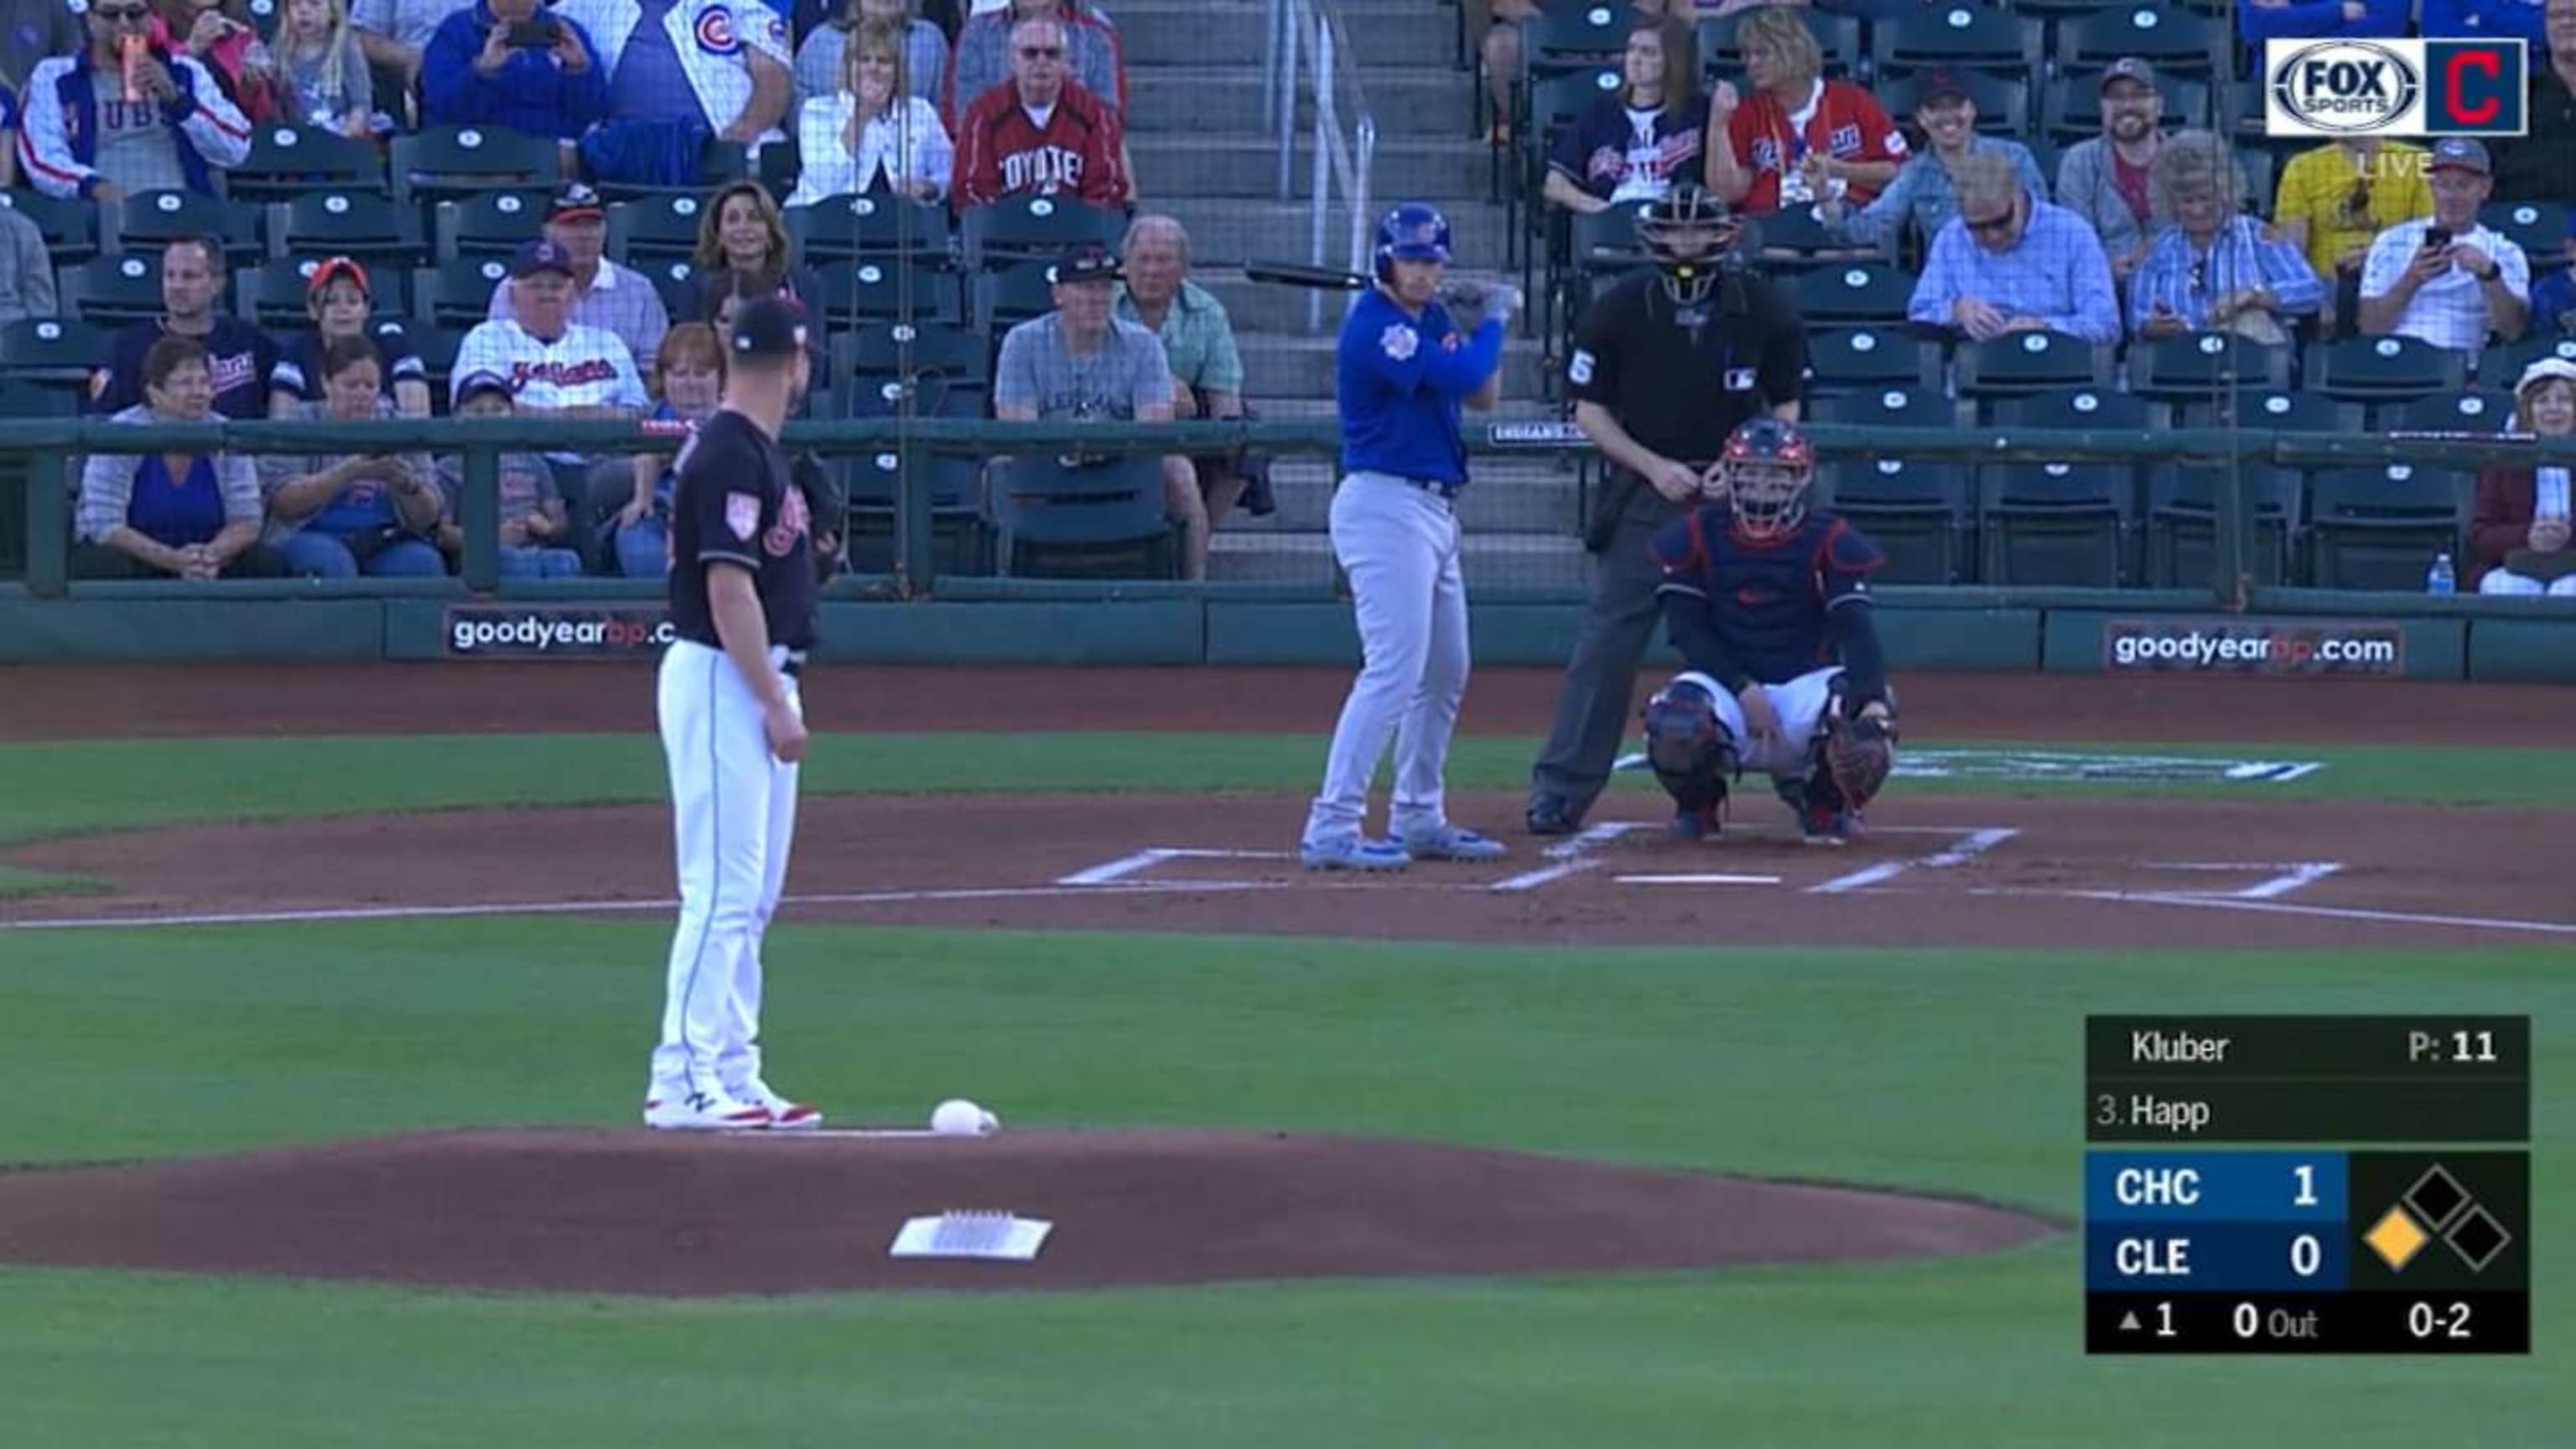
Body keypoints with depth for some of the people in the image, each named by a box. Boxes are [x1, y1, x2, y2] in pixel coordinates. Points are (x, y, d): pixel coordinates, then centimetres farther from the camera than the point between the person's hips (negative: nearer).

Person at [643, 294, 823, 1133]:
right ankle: (682, 1079, -12)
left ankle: (733, 1074, 15)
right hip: (722, 683, -10)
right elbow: (728, 588, -21)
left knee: (752, 896, 12)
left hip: (755, 682, 10)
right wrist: (776, 705, -21)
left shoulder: (754, 450, 15)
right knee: (723, 890, -11)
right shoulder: (732, 456, -16)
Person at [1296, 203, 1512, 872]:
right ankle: (1332, 829, -20)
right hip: (1384, 507, -10)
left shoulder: (1431, 319, 13)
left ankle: (1419, 820, 25)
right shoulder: (1375, 326, -16)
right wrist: (1495, 320, -6)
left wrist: (1479, 323, 3)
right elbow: (1465, 378, -23)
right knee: (1394, 669, -17)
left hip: (1432, 509, 10)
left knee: (1445, 673, 16)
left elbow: (1484, 395, 16)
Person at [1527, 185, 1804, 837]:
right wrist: (1654, 466, -11)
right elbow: (1589, 411, 2)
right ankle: (1561, 789, -1)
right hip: (1645, 492, -1)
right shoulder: (1619, 310, -3)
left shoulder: (1763, 308, -1)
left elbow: (1785, 411, 7)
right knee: (1608, 641, -5)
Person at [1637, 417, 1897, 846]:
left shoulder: (1829, 542, -4)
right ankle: (1698, 805, 5)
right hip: (1726, 682, 0)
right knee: (1675, 724, -35)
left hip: (1804, 683, 0)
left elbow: (1855, 629, -17)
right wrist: (1744, 691, -20)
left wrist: (1874, 701, -36)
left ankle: (1827, 807, 2)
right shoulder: (1697, 537, -1)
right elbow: (1688, 629, -5)